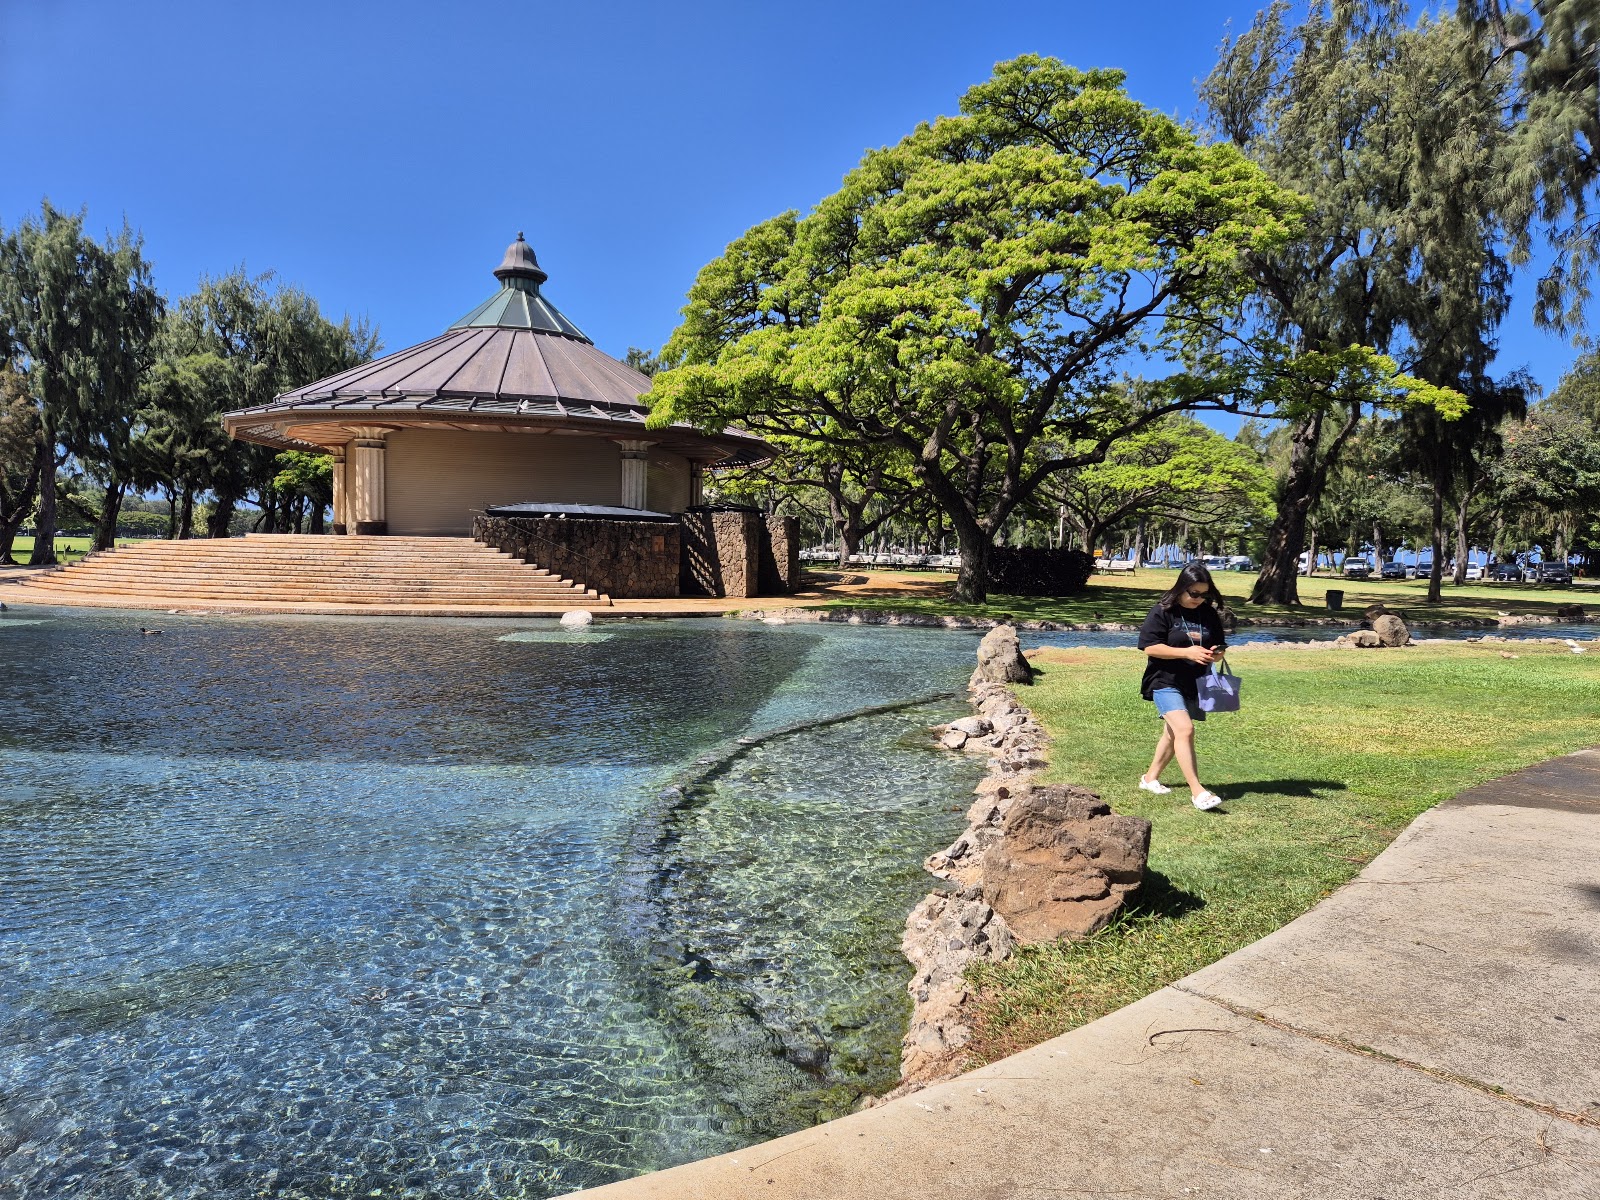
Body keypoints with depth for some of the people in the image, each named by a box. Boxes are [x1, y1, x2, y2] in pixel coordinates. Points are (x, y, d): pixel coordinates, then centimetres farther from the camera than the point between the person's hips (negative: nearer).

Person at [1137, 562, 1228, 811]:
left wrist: (1216, 654, -10)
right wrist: (1187, 652, -22)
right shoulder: (1163, 611, -9)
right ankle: (1197, 790, -20)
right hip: (1166, 681, -6)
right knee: (1185, 729, -21)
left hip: (1194, 684, 6)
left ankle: (1151, 778, 33)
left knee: (1173, 734, 15)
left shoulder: (1209, 614, 6)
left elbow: (1220, 646, 16)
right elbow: (1150, 646, -14)